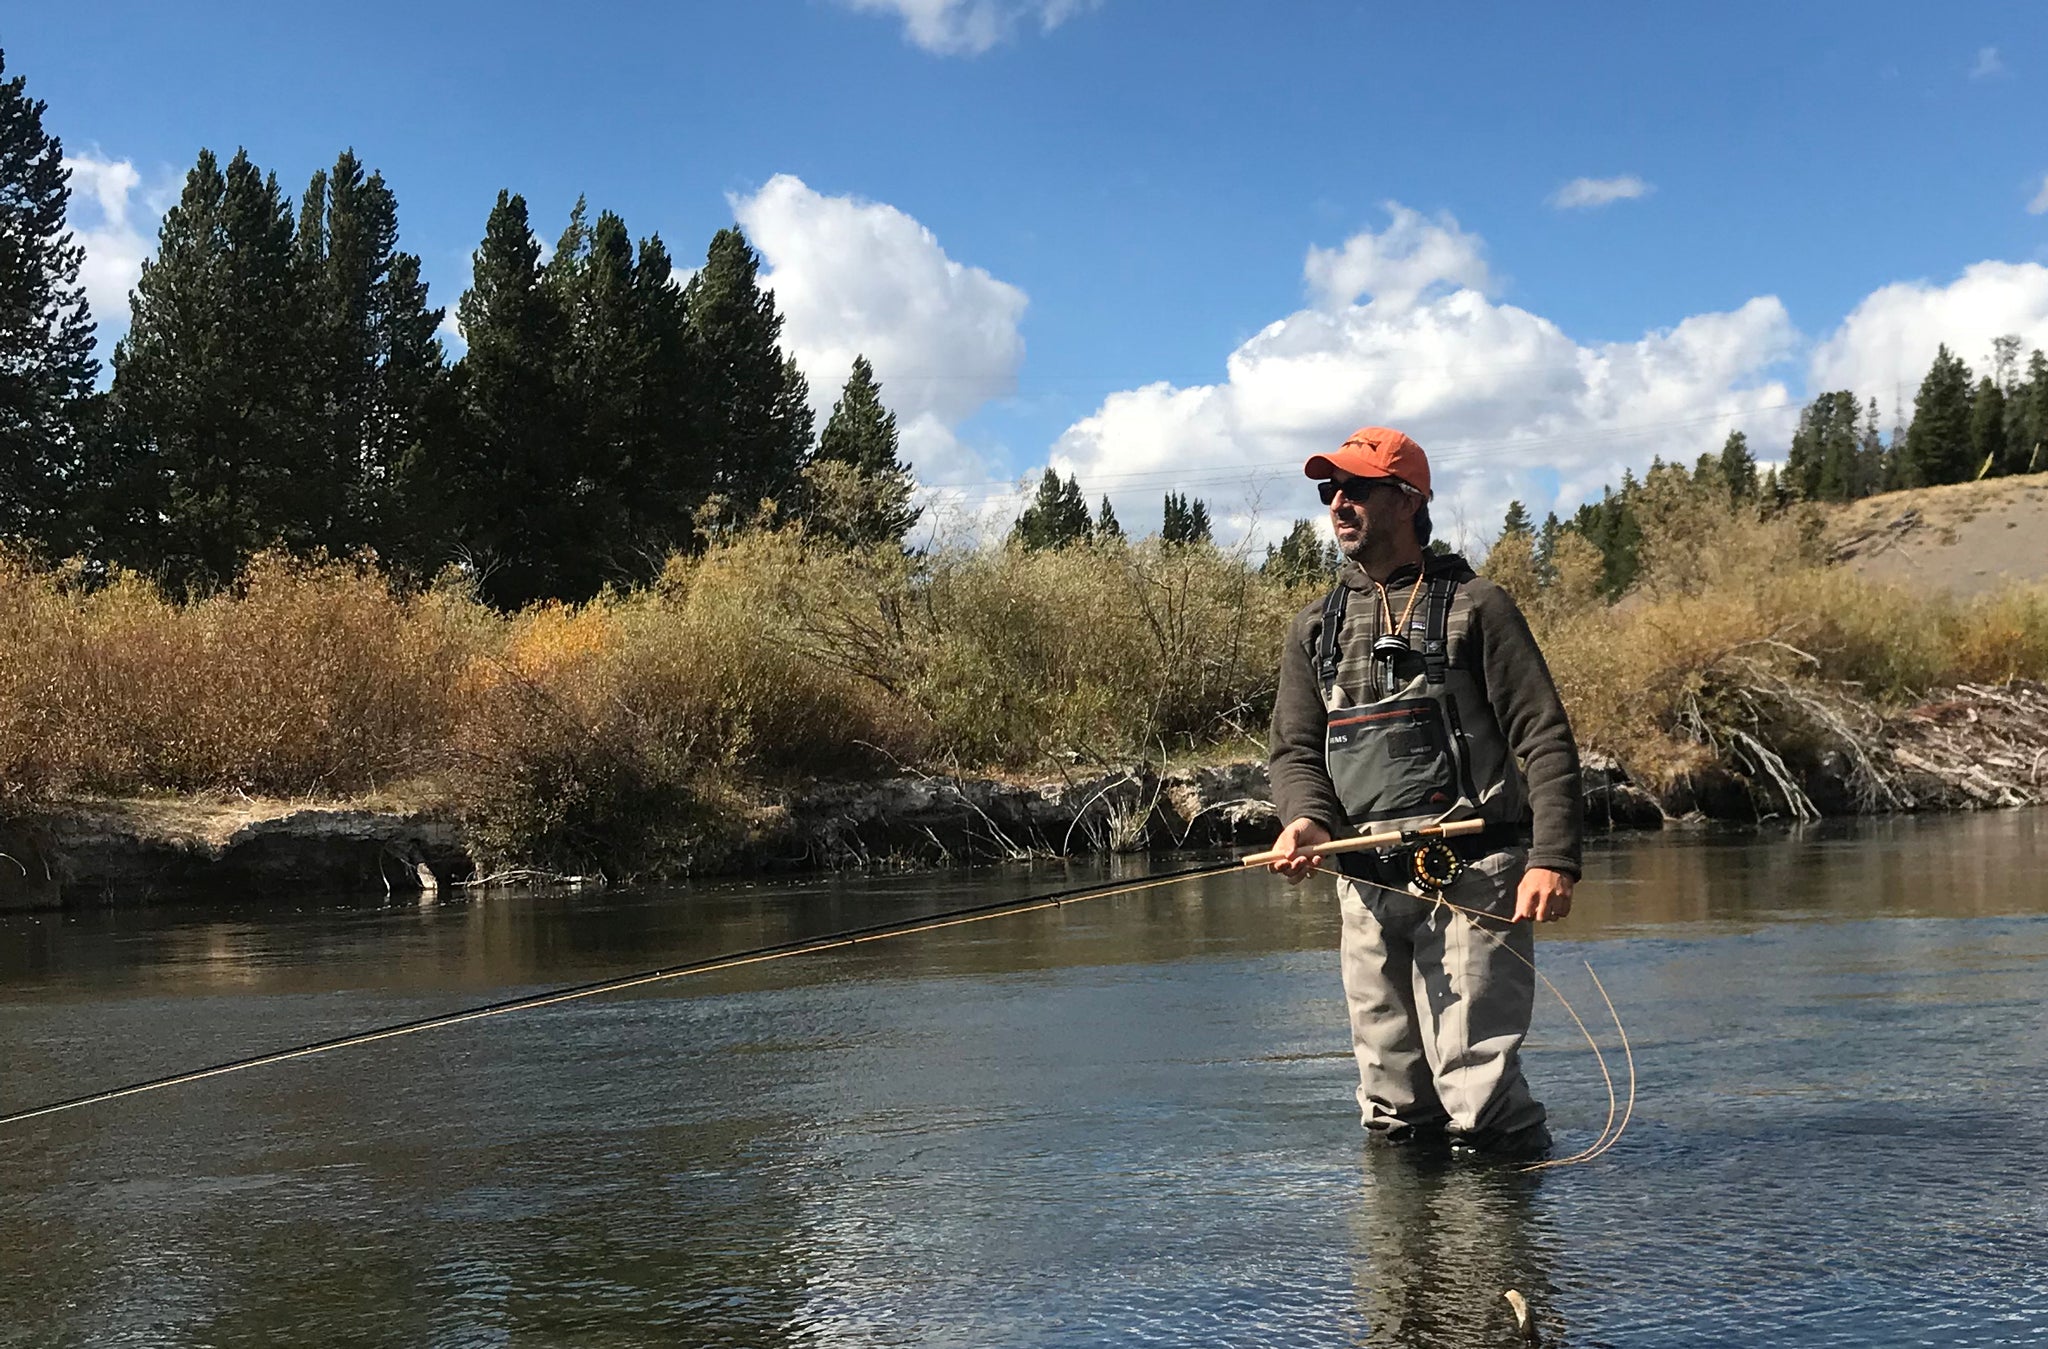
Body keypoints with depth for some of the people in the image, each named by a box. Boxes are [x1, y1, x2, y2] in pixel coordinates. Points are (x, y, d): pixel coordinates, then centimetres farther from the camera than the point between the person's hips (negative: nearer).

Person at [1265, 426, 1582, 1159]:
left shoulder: (1474, 606, 2)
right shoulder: (1314, 629, 16)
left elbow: (1544, 740, -3)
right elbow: (1295, 749, 12)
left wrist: (1553, 859, -15)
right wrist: (1306, 819, -10)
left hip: (1470, 878, -5)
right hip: (1368, 887, 5)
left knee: (1475, 1083, -9)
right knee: (1391, 1106, 9)